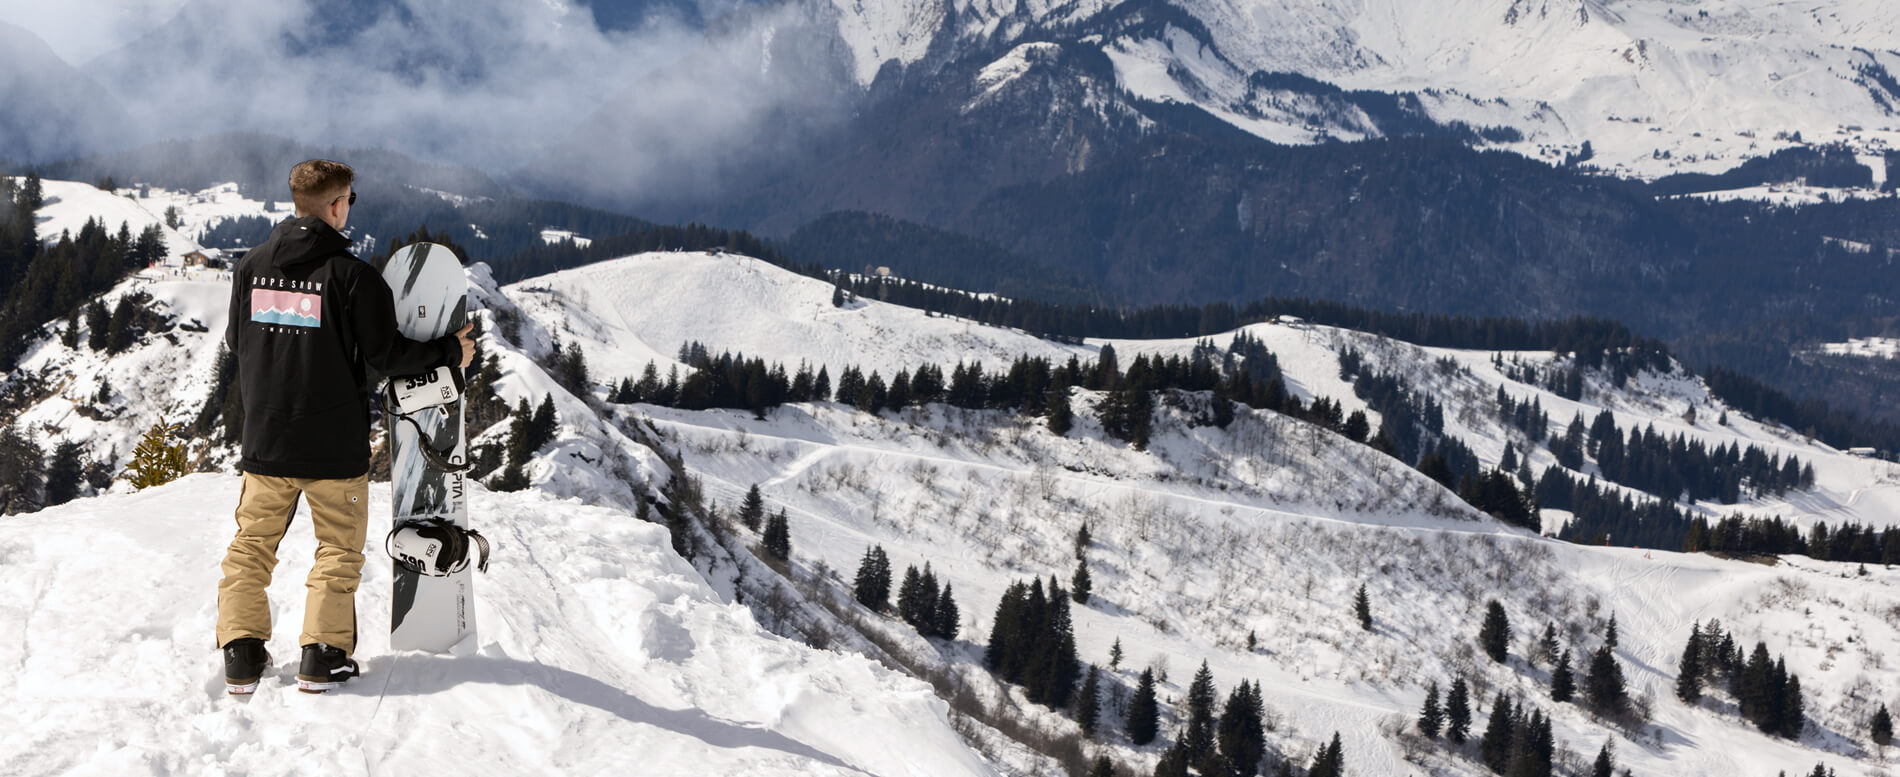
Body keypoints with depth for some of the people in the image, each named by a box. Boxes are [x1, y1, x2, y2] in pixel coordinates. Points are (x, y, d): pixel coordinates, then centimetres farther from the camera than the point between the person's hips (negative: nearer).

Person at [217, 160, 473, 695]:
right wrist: (450, 352, 2)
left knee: (252, 543, 14)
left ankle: (242, 654, 7)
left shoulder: (252, 266, 1)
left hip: (265, 438, 4)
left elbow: (235, 341, 13)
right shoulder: (351, 275, -14)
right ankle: (321, 655, 3)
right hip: (334, 445, -4)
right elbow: (385, 355, -12)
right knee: (339, 549, 10)